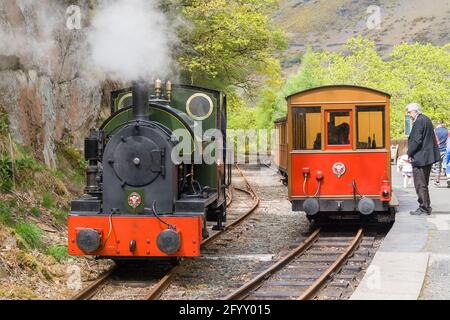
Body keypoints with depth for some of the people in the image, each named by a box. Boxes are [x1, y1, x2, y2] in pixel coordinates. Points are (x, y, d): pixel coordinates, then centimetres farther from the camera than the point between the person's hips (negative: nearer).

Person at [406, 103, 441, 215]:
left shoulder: (419, 121, -16)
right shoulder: (426, 119, 14)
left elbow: (416, 140, -21)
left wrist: (410, 153, -10)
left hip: (420, 158, -10)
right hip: (428, 157, 10)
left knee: (420, 184, -3)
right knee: (424, 184, 17)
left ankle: (424, 208, 0)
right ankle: (426, 207, 21)